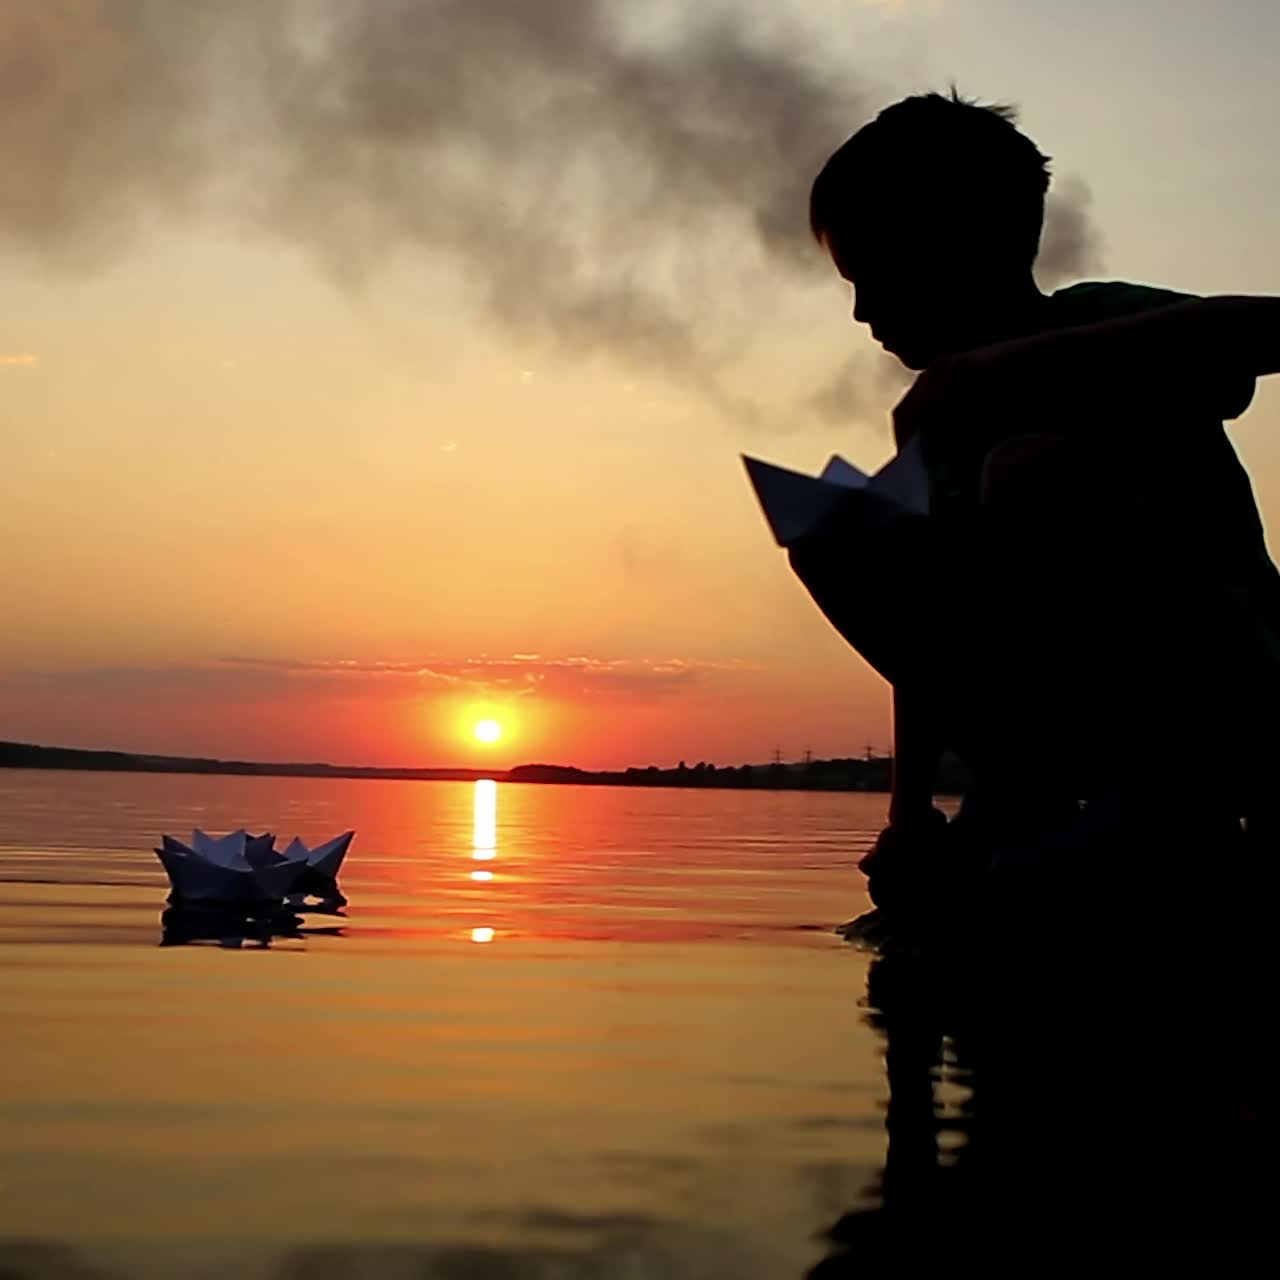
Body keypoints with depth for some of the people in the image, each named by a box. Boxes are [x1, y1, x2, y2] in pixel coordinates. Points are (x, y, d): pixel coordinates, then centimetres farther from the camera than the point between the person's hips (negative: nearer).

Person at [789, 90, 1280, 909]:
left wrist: (1023, 360, -38)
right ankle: (1033, 789, -5)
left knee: (1032, 469, -31)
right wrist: (910, 808, 1)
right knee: (839, 539, -3)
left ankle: (1160, 792, -17)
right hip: (1087, 708, 7)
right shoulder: (935, 410, 9)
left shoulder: (1096, 326, -12)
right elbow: (935, 618, 9)